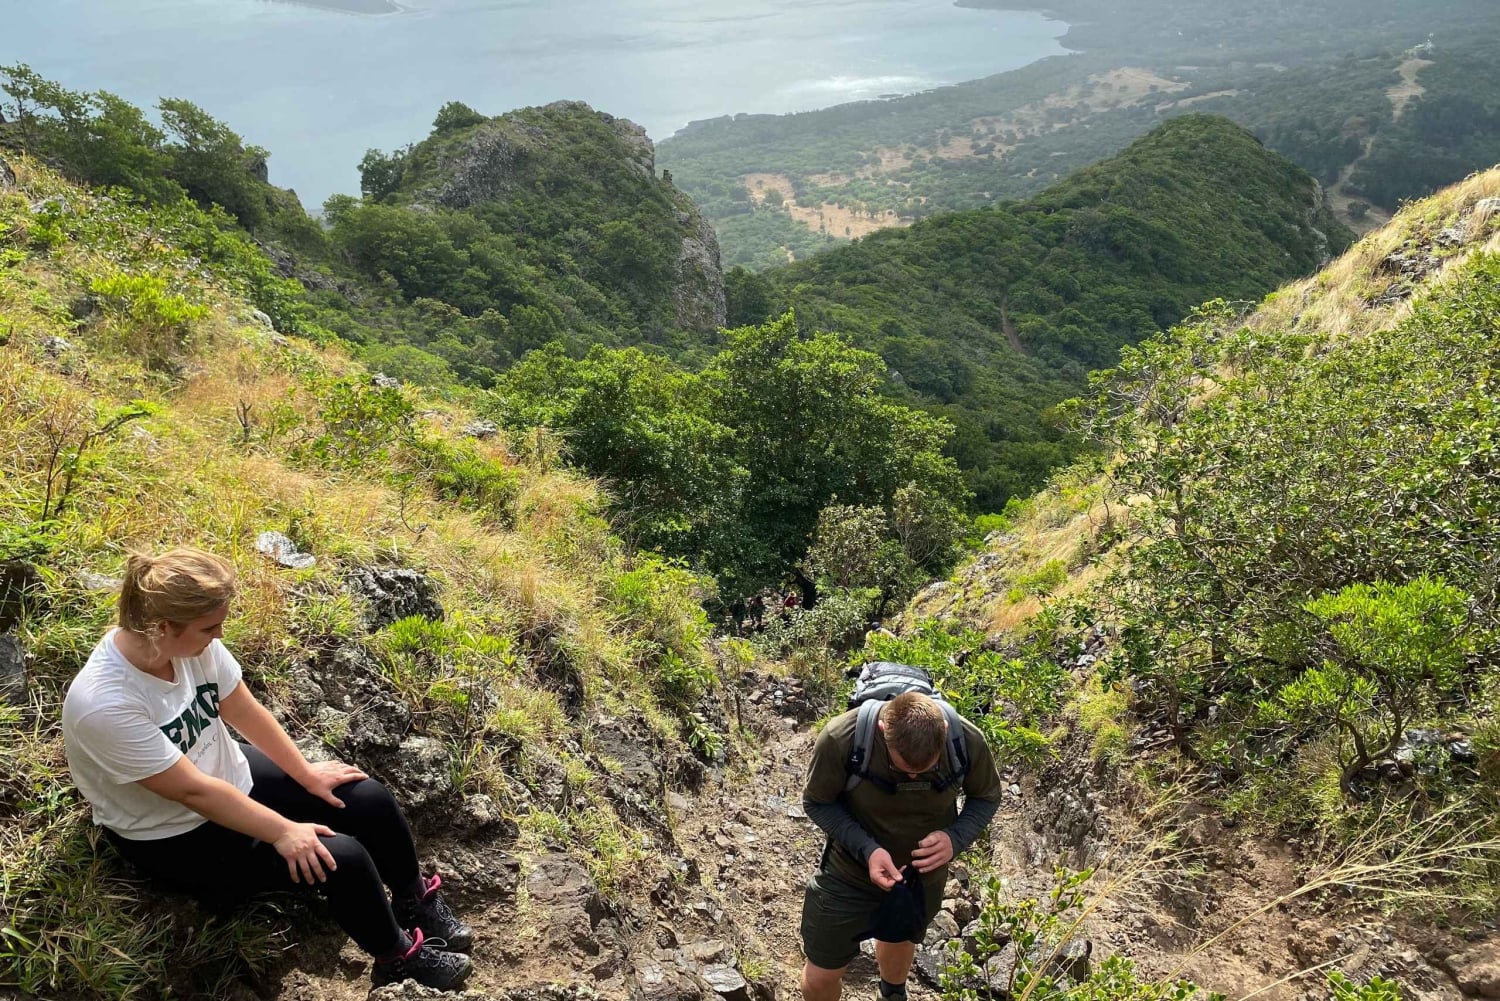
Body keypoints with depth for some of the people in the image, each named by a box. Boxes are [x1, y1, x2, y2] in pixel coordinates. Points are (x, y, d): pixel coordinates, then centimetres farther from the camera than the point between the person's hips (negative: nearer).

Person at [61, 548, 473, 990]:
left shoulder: (191, 641, -17)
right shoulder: (103, 704, -35)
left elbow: (244, 711, -1)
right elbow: (193, 791, -28)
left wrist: (305, 772, 3)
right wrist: (283, 831, -23)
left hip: (231, 776, 7)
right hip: (175, 836, -7)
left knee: (369, 799, -1)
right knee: (340, 858, -18)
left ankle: (415, 899, 27)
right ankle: (398, 959, 10)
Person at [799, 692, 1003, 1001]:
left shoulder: (968, 742, -29)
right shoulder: (841, 738, -36)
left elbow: (986, 796, -8)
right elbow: (817, 802, -18)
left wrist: (955, 838, -27)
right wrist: (865, 849, -33)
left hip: (924, 876, 2)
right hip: (850, 873, -2)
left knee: (900, 940, 33)